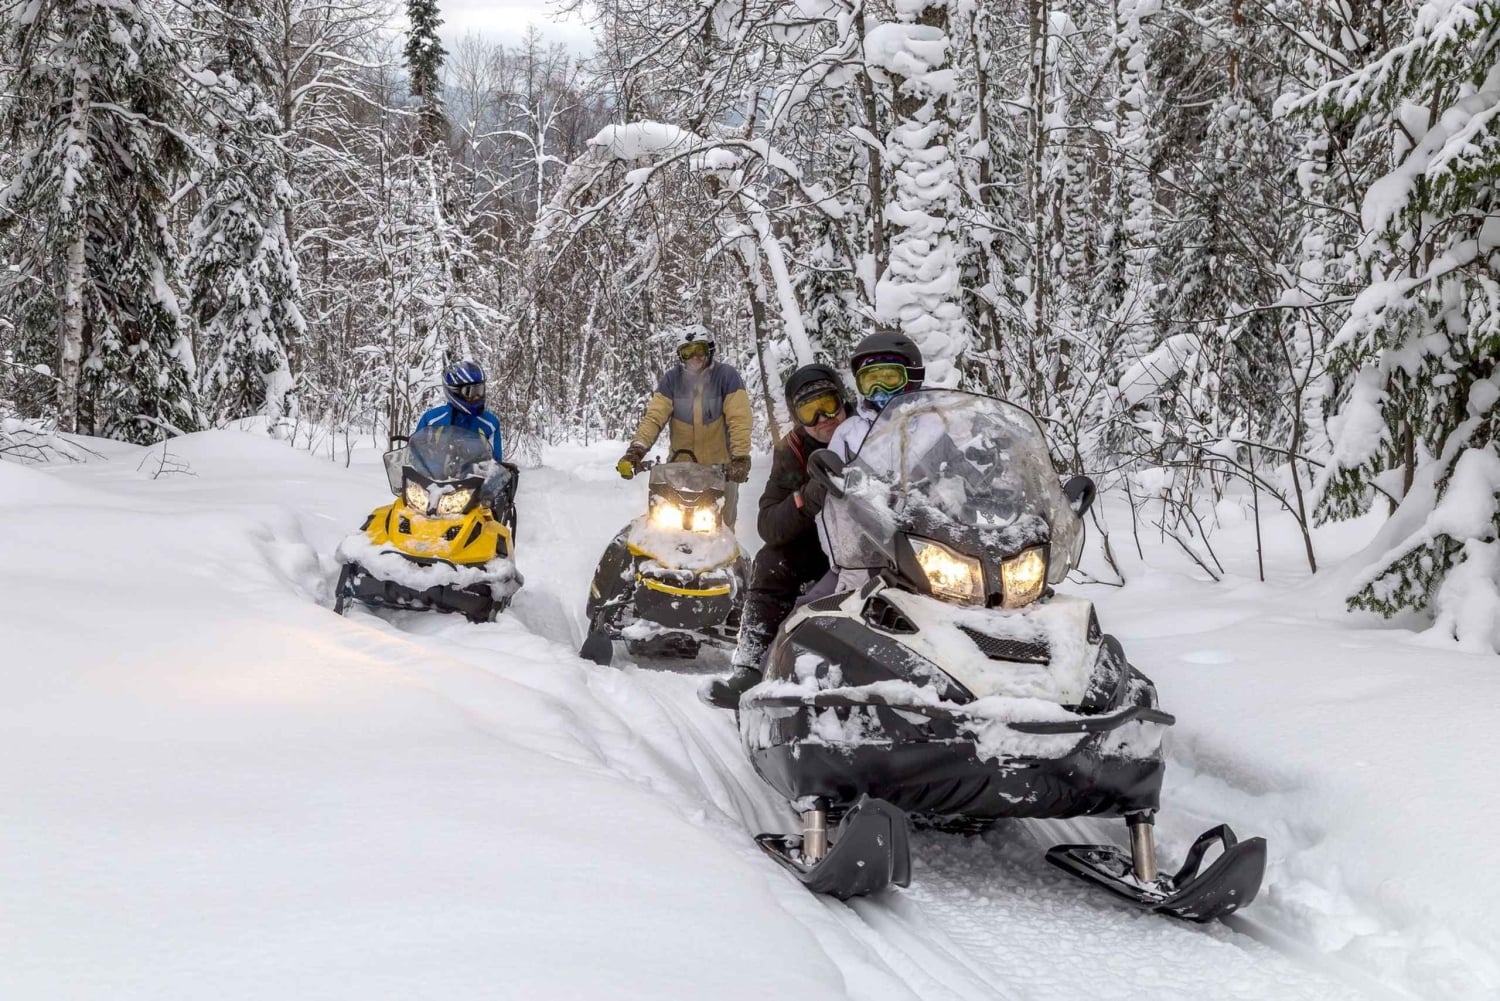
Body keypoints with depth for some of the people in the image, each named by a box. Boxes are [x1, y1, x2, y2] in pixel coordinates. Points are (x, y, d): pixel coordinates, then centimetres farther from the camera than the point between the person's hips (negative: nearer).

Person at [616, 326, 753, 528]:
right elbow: (654, 416, -9)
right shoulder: (671, 378, -2)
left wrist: (741, 457, -29)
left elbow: (739, 420, -16)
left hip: (720, 467, -1)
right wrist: (637, 448, -26)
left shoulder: (727, 376, -8)